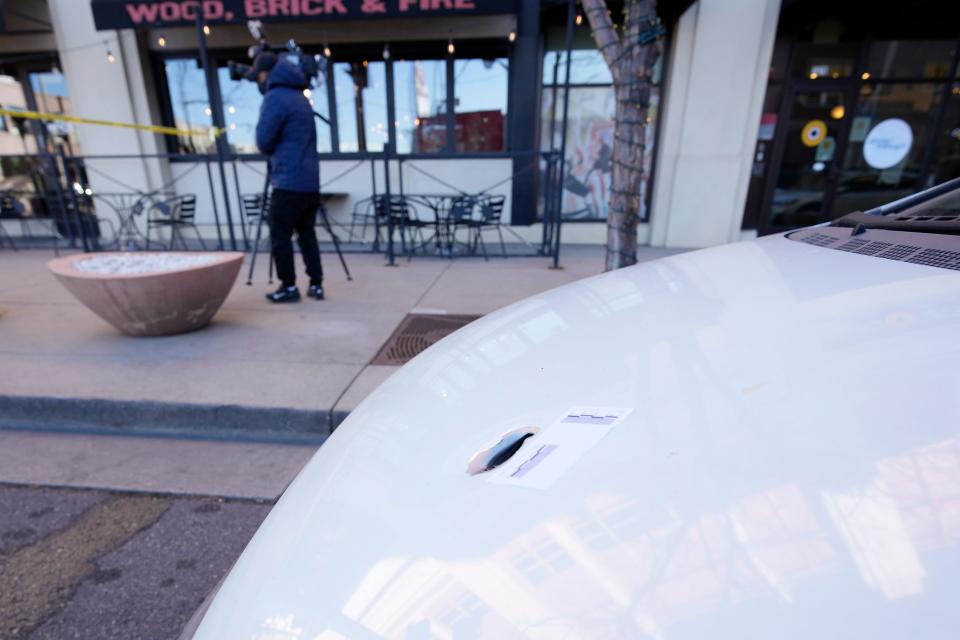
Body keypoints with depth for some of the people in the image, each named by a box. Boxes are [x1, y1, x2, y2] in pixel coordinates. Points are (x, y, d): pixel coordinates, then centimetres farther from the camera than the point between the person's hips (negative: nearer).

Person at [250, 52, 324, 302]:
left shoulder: (274, 98, -7)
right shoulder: (300, 96, 20)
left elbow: (264, 142, -9)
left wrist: (274, 149, 11)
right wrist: (279, 147, 17)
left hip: (288, 182, -8)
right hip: (310, 181, 8)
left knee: (280, 236, 0)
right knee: (307, 235, 11)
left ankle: (289, 286, 4)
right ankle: (316, 284, 11)